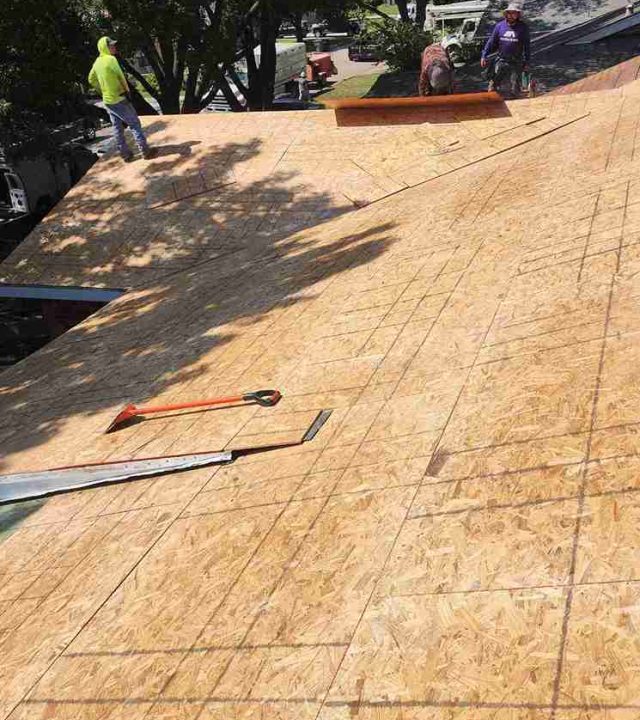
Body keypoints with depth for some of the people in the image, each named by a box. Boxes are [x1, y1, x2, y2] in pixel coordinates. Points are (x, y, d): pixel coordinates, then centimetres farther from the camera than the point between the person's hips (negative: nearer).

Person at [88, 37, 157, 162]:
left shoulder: (97, 62, 8)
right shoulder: (111, 59, -17)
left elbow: (92, 80, 18)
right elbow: (121, 77, -20)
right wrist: (126, 90, -5)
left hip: (107, 101, 8)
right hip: (119, 99, -8)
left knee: (117, 128, 12)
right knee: (135, 124, -1)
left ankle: (125, 154, 17)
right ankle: (146, 151, 0)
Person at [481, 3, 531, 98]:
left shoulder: (523, 27, -2)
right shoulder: (500, 25, 2)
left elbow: (527, 46, 1)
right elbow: (491, 42, 6)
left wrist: (527, 62, -1)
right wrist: (484, 56, 0)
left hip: (516, 63, -2)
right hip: (501, 61, 2)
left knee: (515, 89, 2)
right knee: (492, 84, -2)